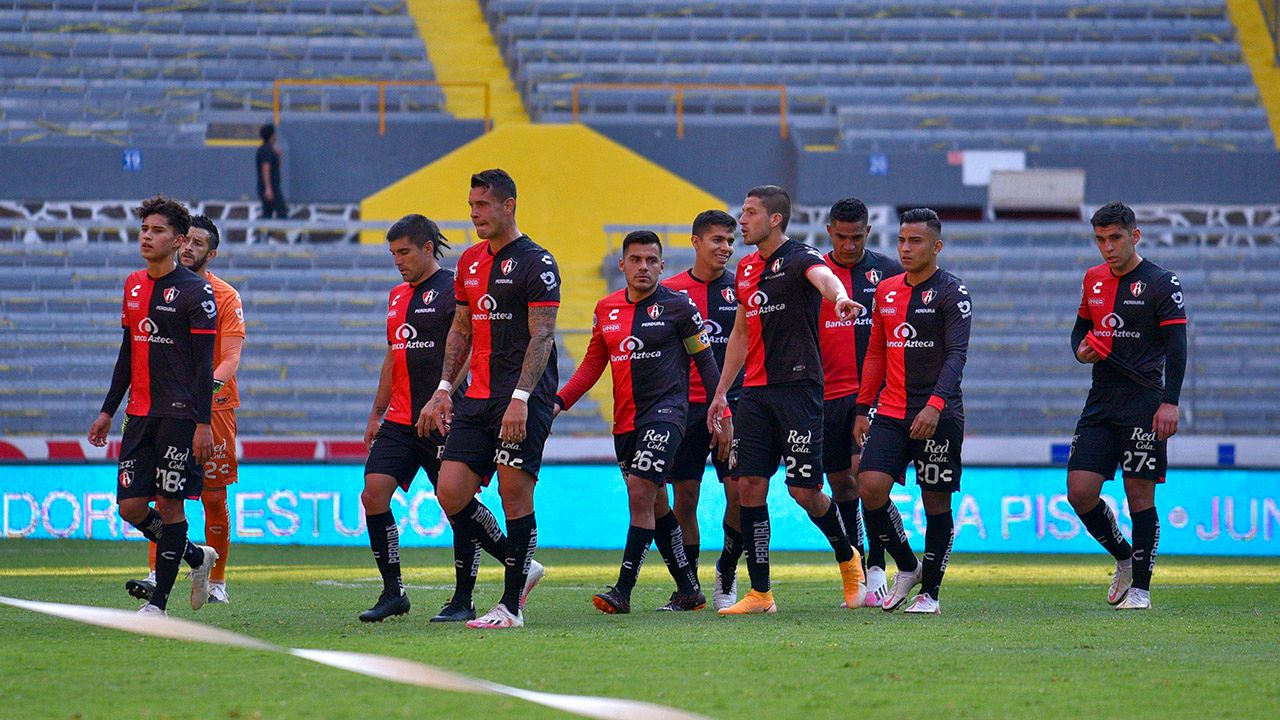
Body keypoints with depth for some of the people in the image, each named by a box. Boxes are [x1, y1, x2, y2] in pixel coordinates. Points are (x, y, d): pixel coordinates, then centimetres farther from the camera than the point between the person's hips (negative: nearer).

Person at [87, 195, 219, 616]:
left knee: (169, 503, -6)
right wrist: (108, 411, 18)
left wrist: (203, 423, -16)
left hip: (180, 415, -7)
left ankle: (159, 602, 2)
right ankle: (196, 557, 25)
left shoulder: (196, 291, -7)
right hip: (140, 413, 7)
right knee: (131, 506, 2)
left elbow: (205, 363, -10)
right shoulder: (134, 285, 14)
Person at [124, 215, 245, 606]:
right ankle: (156, 576, -14)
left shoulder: (226, 297, -3)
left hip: (214, 407, -3)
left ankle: (216, 581, 13)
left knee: (214, 497, 3)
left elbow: (231, 359, -12)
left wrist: (209, 385, -30)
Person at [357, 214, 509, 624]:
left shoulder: (453, 291, -7)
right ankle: (393, 593, -1)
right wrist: (376, 414, 23)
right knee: (374, 493, -6)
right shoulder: (398, 297, 17)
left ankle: (463, 601, 8)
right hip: (400, 420, 7)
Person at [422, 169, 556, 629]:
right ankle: (520, 566, 16)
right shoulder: (470, 261, 16)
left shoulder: (535, 263, -7)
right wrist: (444, 389, 15)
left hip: (522, 400, -8)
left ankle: (511, 606, -3)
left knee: (515, 493, -8)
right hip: (477, 398, 8)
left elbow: (542, 336, -13)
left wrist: (521, 397, -21)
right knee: (451, 493, -1)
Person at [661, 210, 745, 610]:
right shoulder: (670, 292, 5)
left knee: (740, 491, -10)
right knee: (685, 498, 2)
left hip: (732, 403, -1)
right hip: (685, 407, 1)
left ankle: (727, 569, 10)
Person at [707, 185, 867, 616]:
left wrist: (839, 296, -55)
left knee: (803, 489, -7)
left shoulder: (799, 258, -8)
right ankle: (759, 593, 3)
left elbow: (822, 276, -32)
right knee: (749, 485, -1)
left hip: (798, 388, -7)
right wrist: (722, 392, 21)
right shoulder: (746, 269, 15)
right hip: (755, 393, 7)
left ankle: (847, 557, 21)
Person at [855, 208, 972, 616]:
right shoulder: (886, 291, 13)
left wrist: (935, 405, -27)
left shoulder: (951, 293, -6)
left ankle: (930, 591, 12)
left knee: (936, 501, 1)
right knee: (871, 487, -10)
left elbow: (956, 355, -15)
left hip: (937, 417, -5)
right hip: (890, 413, 5)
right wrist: (863, 408, 15)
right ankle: (907, 568, 9)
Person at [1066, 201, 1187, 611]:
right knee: (1080, 492, -4)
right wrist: (1081, 349, 2)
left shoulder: (1161, 284, -5)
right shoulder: (1094, 280, 13)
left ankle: (1141, 587, 4)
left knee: (1140, 494, -5)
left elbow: (1176, 346, -10)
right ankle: (1124, 560, 18)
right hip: (1101, 403, 6)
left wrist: (1170, 402, -19)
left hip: (1143, 403, -6)